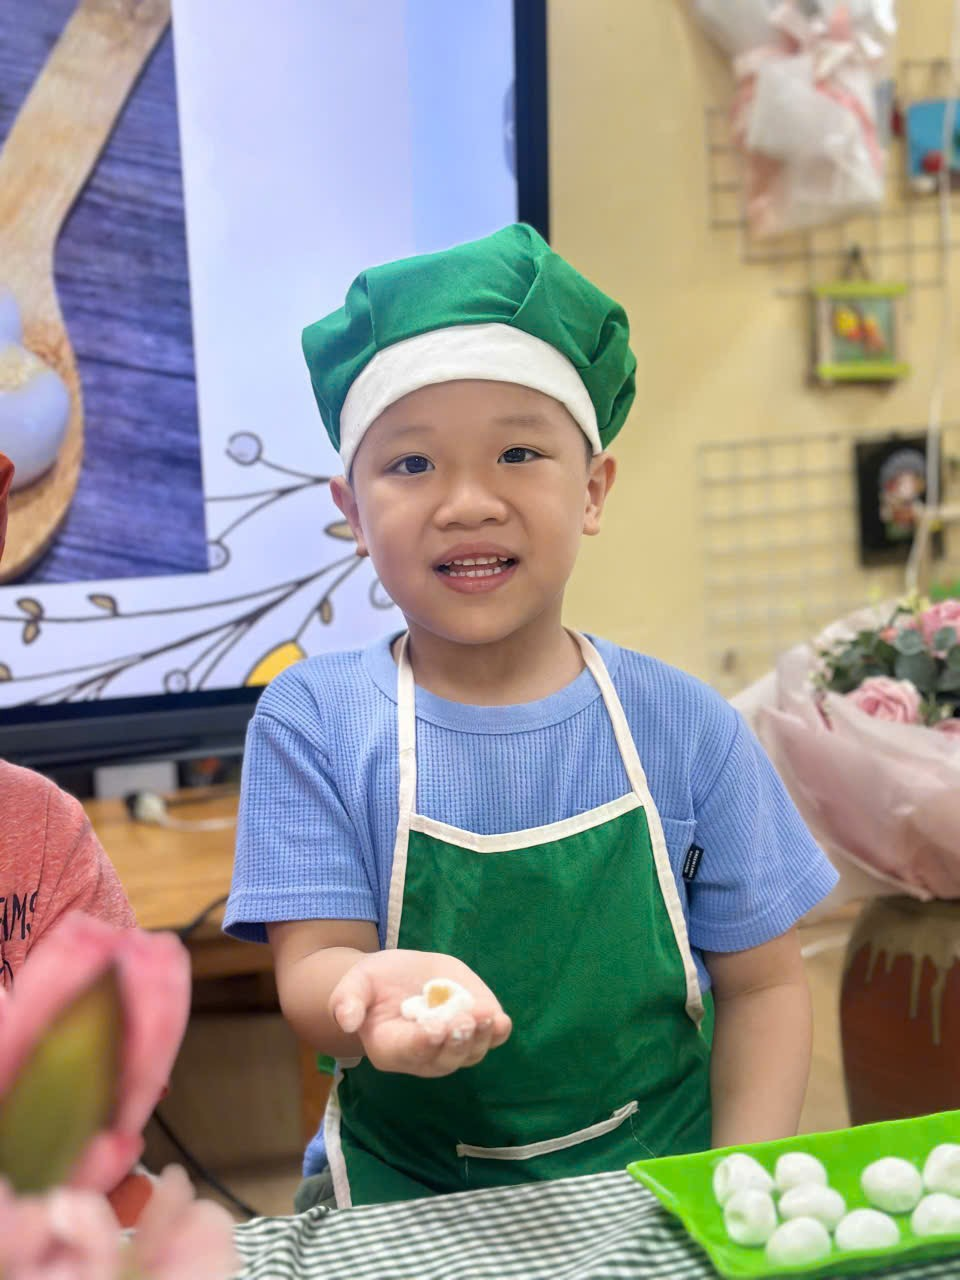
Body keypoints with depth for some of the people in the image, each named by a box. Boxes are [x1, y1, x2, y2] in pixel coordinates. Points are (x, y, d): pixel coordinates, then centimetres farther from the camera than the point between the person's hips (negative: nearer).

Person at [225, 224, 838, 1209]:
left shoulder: (682, 725, -2)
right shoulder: (312, 721, -5)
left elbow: (760, 984, 3)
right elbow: (310, 969, -10)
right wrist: (377, 989, -33)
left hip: (658, 1178, 1)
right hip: (408, 1194, 0)